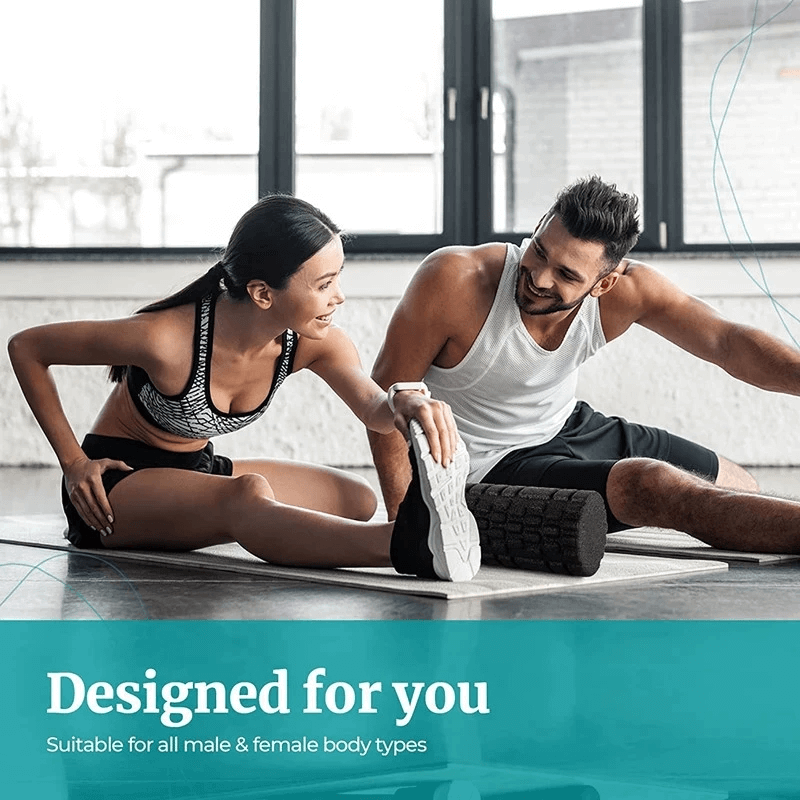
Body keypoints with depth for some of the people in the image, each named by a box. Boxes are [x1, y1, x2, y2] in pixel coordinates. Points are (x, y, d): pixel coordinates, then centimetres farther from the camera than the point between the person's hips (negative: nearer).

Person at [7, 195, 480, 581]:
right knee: (248, 494, -41)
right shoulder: (168, 340, -28)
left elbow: (374, 407, -28)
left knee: (357, 498, -9)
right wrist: (73, 462, -17)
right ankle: (407, 547, -65)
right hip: (117, 484, -8)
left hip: (197, 471, 8)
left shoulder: (313, 343, -12)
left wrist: (405, 403, -52)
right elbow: (26, 347, -17)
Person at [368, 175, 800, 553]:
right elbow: (388, 390, -20)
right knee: (649, 484, -31)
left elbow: (727, 342, -20)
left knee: (740, 488, 16)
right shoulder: (453, 281, -28)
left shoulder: (626, 290, -17)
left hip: (572, 428, 7)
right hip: (493, 471, -7)